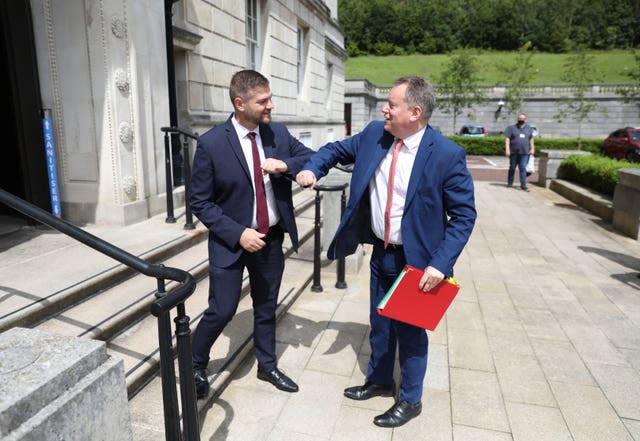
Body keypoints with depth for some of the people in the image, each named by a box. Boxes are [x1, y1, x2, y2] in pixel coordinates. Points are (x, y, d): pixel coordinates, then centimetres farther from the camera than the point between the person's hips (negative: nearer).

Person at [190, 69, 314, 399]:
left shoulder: (278, 133, -3)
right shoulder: (211, 144, -15)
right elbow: (199, 201, -11)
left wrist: (285, 165, -17)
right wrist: (238, 234, -20)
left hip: (272, 238, 5)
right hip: (232, 241, -4)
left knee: (267, 307, 18)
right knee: (222, 311, 0)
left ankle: (267, 366, 41)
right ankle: (195, 365, 30)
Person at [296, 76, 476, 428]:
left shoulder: (447, 154, -20)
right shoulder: (373, 134, -5)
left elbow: (464, 215, -15)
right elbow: (338, 149, 13)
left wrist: (440, 264, -22)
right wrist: (312, 167, -6)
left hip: (415, 260, -5)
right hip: (380, 253, 5)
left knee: (410, 330, 13)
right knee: (379, 324, 22)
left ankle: (410, 400, 37)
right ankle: (379, 381, 48)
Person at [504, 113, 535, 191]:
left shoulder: (529, 128, 13)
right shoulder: (511, 128, 2)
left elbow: (531, 139, 22)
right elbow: (507, 139, -3)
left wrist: (532, 148, 15)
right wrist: (507, 149, -11)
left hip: (524, 153, 2)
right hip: (514, 152, -1)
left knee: (523, 168, -4)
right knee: (512, 168, 7)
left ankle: (523, 185, -4)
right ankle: (510, 183, 19)